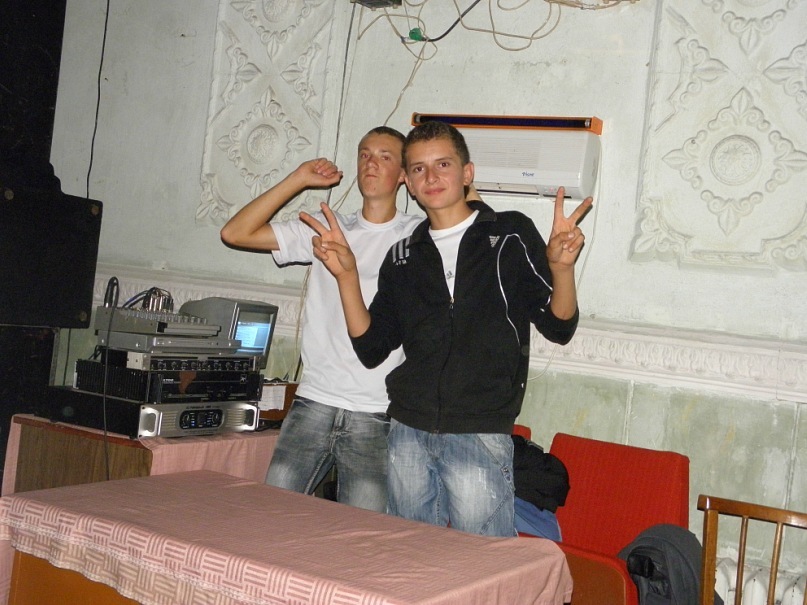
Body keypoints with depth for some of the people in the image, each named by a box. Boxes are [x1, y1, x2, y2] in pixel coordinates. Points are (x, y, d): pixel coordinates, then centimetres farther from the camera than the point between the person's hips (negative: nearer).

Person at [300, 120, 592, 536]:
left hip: (480, 435, -4)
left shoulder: (510, 236, 2)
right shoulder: (403, 256, 13)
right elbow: (371, 349, 8)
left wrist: (561, 267, -21)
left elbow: (557, 327, -2)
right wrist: (347, 275, -3)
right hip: (408, 433, 4)